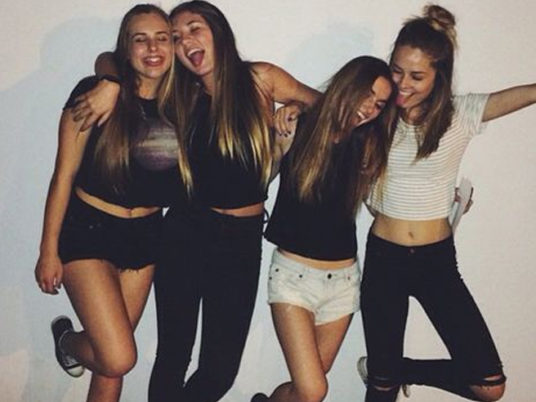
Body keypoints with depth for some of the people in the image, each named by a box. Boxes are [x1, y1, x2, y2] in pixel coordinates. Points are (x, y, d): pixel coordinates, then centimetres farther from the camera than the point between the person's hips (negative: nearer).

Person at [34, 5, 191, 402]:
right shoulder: (96, 94, -12)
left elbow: (187, 177, 4)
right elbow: (64, 175, -8)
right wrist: (49, 250, -5)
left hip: (145, 234, 4)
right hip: (88, 229, -4)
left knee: (111, 361, 13)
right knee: (119, 359, -9)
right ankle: (68, 339, 24)